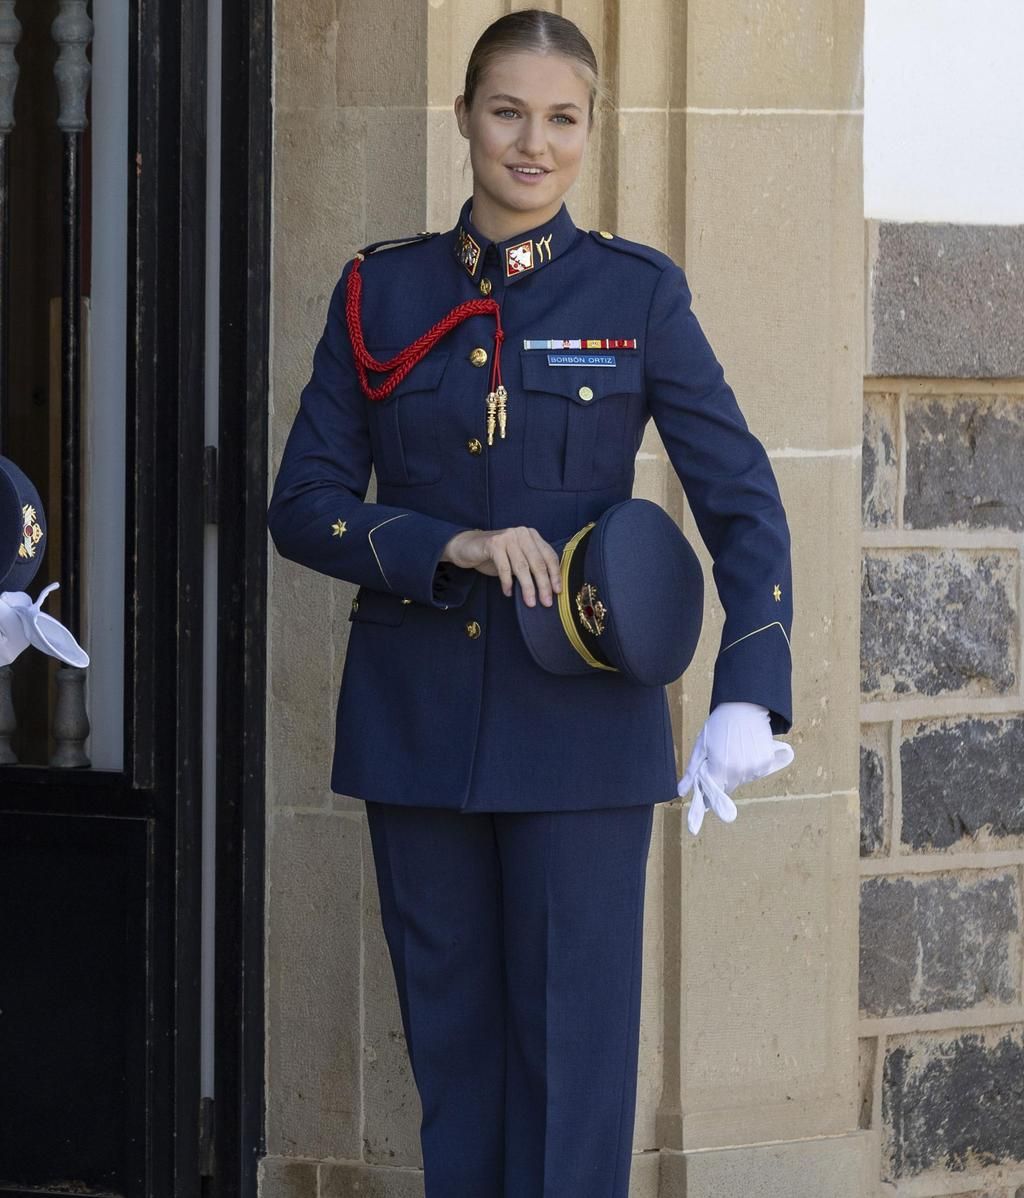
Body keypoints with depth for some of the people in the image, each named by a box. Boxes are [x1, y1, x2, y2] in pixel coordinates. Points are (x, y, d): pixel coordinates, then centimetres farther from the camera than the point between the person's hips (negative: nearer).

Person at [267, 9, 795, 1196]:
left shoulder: (637, 292, 0)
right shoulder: (382, 290, 4)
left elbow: (744, 503, -5)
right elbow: (302, 505, 3)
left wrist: (747, 698, -19)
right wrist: (449, 547, -15)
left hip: (580, 726, -2)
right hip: (417, 722, 2)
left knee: (574, 1041, -4)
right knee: (450, 1034, 7)